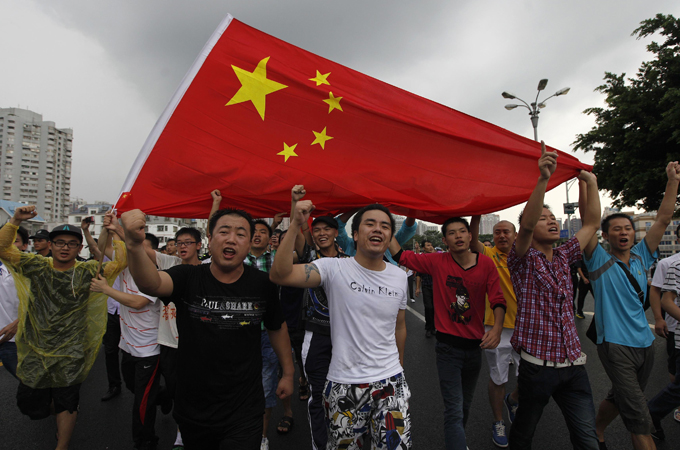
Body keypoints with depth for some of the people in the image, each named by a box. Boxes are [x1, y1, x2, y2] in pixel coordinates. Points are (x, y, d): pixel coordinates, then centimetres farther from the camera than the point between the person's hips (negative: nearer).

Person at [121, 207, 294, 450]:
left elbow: (277, 327, 6)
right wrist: (135, 245, -50)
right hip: (192, 409, 2)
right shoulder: (188, 277, -11)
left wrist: (288, 372, 11)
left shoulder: (262, 284, -9)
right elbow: (150, 284, -31)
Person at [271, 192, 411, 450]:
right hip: (344, 383, -3)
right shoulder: (334, 268, -13)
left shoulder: (399, 277, 2)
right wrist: (295, 225, -32)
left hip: (390, 381, 3)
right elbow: (279, 275, -26)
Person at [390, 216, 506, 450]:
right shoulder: (438, 262, -9)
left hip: (475, 345, 3)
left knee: (465, 406, 24)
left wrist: (497, 328, -24)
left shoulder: (486, 264, -6)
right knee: (455, 411, -6)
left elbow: (498, 300, -7)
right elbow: (400, 255, -7)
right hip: (448, 346, -3)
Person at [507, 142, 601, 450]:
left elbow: (592, 223, 13)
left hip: (573, 363, 5)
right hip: (538, 364, -5)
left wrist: (590, 182, 8)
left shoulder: (563, 258, 11)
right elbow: (526, 226, -26)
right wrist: (543, 179, -35)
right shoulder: (522, 261, -7)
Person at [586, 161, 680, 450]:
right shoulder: (599, 260, -8)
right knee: (638, 416, -8)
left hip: (644, 342, 6)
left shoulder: (640, 257, 6)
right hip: (615, 344, -6)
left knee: (620, 399, 21)